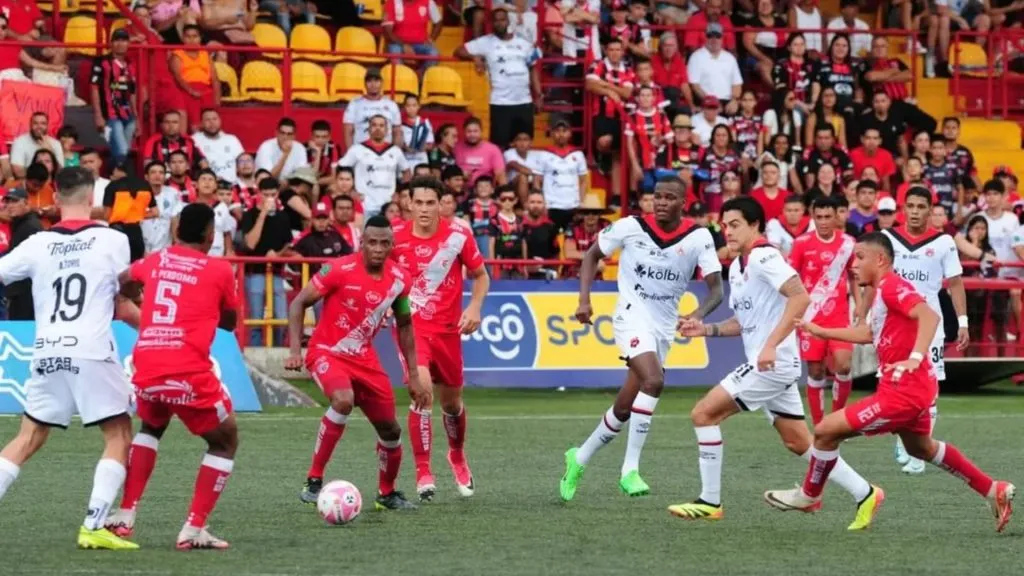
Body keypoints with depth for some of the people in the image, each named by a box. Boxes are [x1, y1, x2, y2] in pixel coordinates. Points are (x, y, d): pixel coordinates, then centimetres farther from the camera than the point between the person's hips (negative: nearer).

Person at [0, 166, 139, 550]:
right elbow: (123, 309, 2)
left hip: (48, 355, 4)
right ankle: (94, 526, -5)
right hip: (92, 352, -4)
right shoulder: (112, 240, -1)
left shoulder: (38, 244, 6)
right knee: (119, 436, 6)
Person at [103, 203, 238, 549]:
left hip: (146, 368, 5)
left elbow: (120, 281, 34)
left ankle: (124, 517, 20)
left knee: (151, 428, 34)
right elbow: (229, 322, 18)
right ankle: (194, 529, 2)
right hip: (188, 372, -5)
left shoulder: (155, 261, 15)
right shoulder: (220, 270, 3)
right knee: (225, 441, 16)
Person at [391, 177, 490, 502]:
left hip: (448, 328, 2)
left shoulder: (458, 237, -6)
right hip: (412, 326, -2)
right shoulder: (396, 238, -6)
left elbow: (480, 275, 7)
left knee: (451, 401, 15)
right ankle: (423, 475, -15)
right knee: (421, 389, -22)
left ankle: (457, 456, 46)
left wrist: (474, 308, -8)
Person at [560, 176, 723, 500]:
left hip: (665, 326, 3)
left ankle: (579, 459, 31)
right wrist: (584, 300, -5)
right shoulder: (631, 227, -8)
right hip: (632, 316, -3)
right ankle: (630, 470, -23)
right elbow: (593, 254, 6)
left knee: (625, 408, 8)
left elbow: (716, 288, -11)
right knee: (653, 380, -28)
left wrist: (699, 313, -31)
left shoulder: (698, 238, -7)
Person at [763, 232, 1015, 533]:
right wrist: (819, 331, 32)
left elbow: (929, 315, -31)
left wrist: (915, 358, -41)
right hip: (913, 388, 11)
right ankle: (994, 491, 35)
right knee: (921, 448, 30)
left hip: (903, 390, -11)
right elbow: (869, 332, 29)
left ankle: (809, 496, 15)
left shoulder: (892, 286, -16)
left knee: (826, 430, -6)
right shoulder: (883, 290, 14)